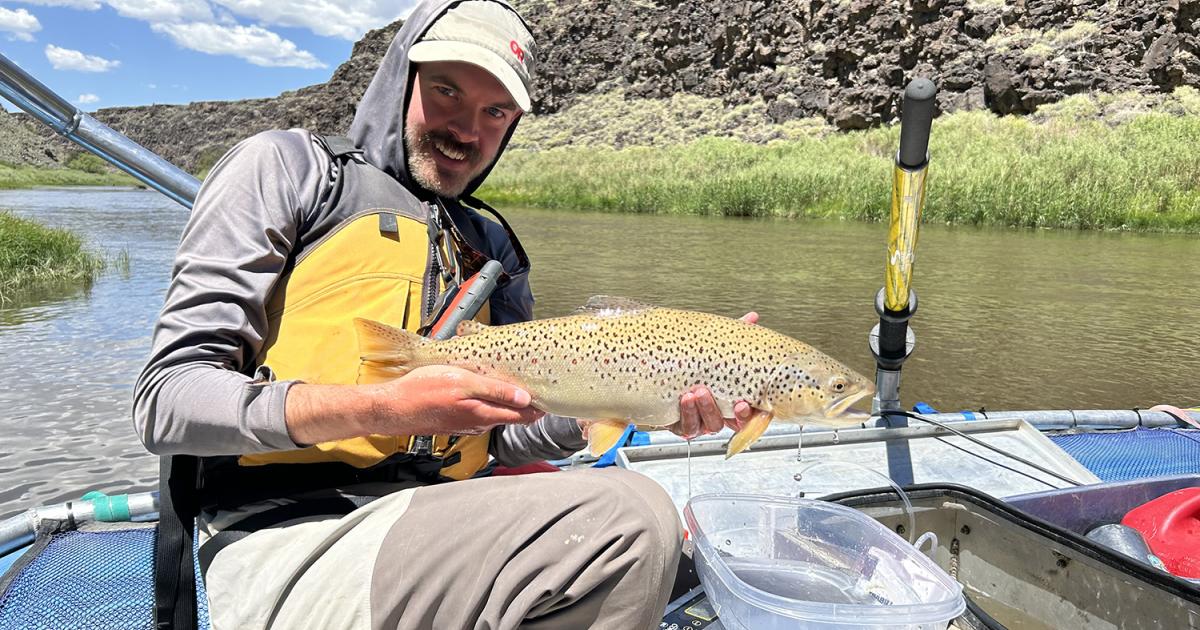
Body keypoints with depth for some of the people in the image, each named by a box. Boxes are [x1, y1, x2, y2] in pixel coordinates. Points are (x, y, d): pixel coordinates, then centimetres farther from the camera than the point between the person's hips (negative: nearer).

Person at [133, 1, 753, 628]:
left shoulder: (492, 247, 19)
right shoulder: (285, 166, 2)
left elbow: (503, 431, 13)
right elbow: (165, 402, -7)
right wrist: (385, 408, -21)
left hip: (429, 519, 6)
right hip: (287, 540, -6)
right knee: (627, 519, -26)